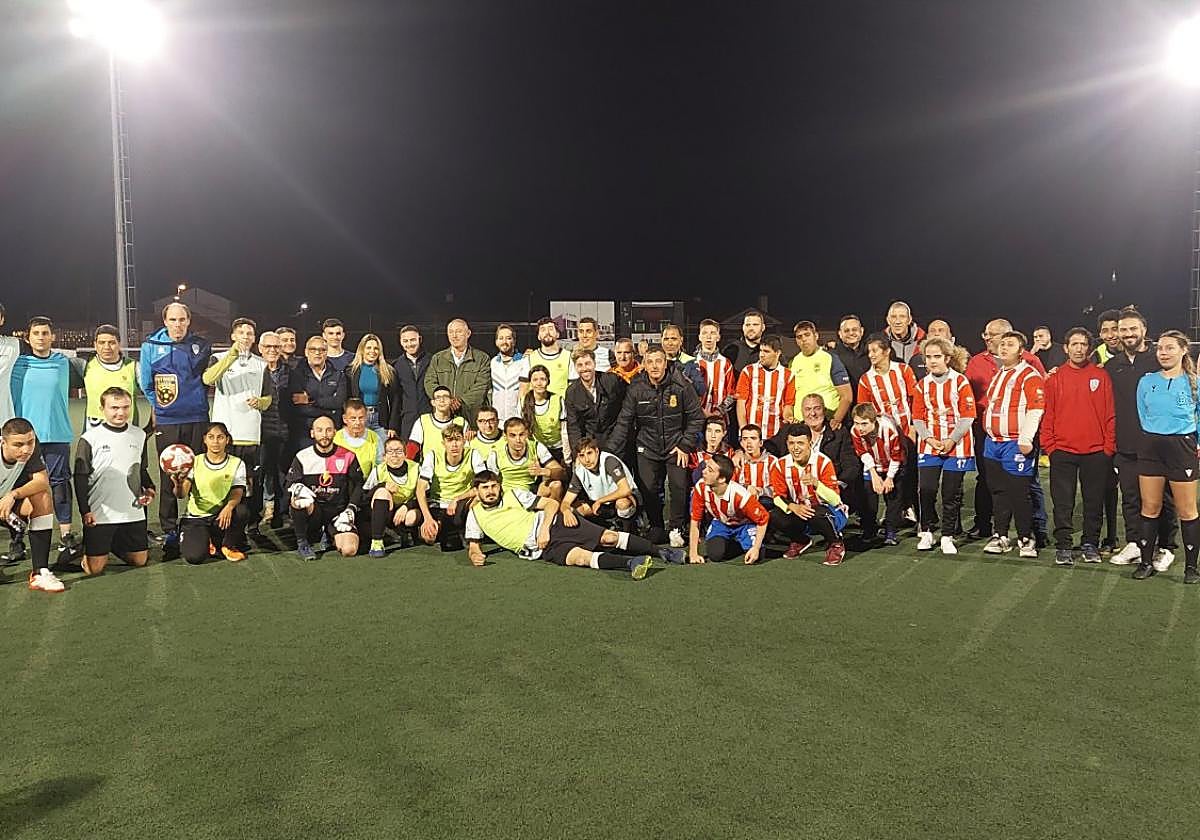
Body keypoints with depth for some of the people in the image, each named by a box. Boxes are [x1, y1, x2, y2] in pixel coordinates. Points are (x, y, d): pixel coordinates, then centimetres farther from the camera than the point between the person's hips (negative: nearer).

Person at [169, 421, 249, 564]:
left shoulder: (236, 463, 1)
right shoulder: (195, 462, 0)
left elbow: (237, 493, -12)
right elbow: (181, 494, -12)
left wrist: (229, 507, -36)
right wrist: (178, 485, -37)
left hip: (222, 517, 1)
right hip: (196, 518, -1)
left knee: (240, 510, -34)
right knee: (194, 557, -27)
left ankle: (230, 546, -4)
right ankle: (206, 542, 12)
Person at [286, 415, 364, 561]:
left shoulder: (348, 456, 3)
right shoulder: (302, 457, 3)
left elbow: (357, 487, 4)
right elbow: (289, 483, 0)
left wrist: (350, 510, -9)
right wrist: (298, 488, -24)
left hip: (338, 511, 0)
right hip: (312, 511, 0)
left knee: (349, 550, -21)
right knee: (301, 500, -35)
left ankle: (329, 536, 17)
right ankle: (302, 544, -11)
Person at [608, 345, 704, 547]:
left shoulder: (681, 387, -8)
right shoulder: (636, 390, -4)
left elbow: (696, 417, 0)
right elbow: (624, 422, -2)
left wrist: (686, 445, -6)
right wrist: (610, 451, -8)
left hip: (675, 447, -1)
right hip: (647, 449, 2)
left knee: (679, 487, -9)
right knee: (648, 490, 0)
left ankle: (676, 528, 11)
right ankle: (656, 528, 21)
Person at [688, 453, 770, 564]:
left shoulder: (740, 496, -36)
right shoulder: (701, 487, -25)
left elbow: (763, 518, -22)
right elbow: (695, 521, -16)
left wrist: (756, 548, -28)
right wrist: (693, 554, -18)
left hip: (744, 524, -2)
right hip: (720, 523, 2)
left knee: (755, 557, -24)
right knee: (715, 554, -25)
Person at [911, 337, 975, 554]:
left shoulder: (960, 381, -4)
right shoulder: (922, 385, 6)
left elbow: (968, 416, -7)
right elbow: (917, 418, 7)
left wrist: (951, 440, -14)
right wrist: (929, 438, -9)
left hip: (956, 446, -2)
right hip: (929, 445, 2)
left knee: (951, 493, 4)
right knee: (926, 489, -7)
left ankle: (948, 537, 15)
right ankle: (926, 532, 10)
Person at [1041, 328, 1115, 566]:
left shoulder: (1101, 376, 3)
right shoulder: (1055, 377, 5)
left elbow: (1110, 414, 3)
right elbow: (1048, 415, 5)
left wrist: (1109, 446, -3)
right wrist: (1049, 444, -2)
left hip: (1096, 451, 0)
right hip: (1062, 450, 0)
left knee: (1094, 501, 9)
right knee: (1063, 502, 3)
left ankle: (1090, 544, 21)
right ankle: (1063, 546, 10)